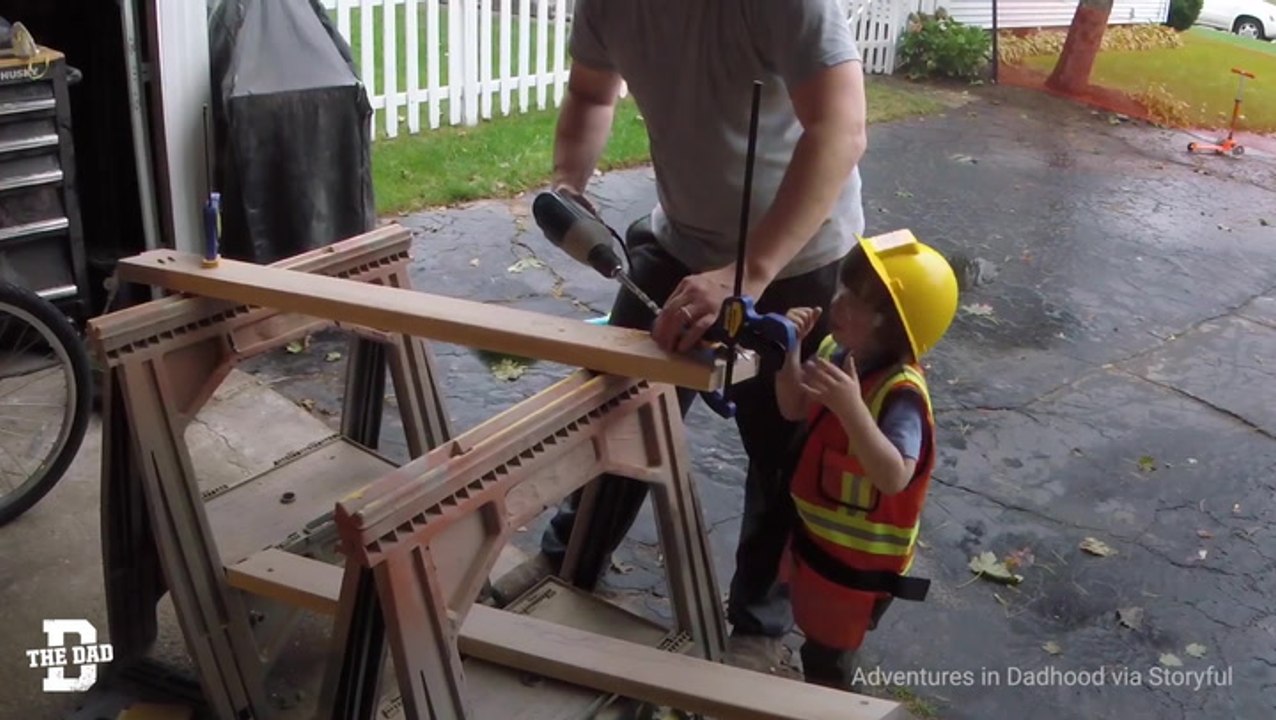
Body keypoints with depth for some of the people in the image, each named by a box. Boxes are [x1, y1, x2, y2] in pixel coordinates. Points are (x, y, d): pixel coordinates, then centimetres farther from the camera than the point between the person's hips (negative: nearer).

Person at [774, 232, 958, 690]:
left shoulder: (901, 394, -33)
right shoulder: (839, 351, -9)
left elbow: (895, 477, -44)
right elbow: (794, 409, 3)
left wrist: (851, 407, -53)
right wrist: (790, 350, -13)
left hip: (859, 556, -8)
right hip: (816, 531, 8)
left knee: (826, 654, 13)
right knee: (815, 632, 31)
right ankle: (827, 692, 55)